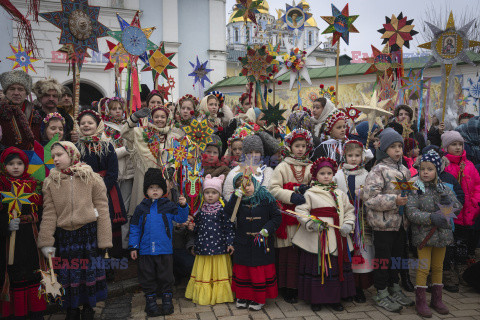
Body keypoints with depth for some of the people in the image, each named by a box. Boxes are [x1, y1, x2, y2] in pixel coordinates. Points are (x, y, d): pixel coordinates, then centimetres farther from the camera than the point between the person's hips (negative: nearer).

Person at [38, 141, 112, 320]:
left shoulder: (92, 178, -2)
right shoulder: (50, 183, 4)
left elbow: (103, 211, -3)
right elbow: (49, 214, 2)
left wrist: (104, 241, -6)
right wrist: (46, 242, -5)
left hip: (89, 233, -2)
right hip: (64, 236, 2)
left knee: (90, 272, 5)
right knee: (69, 275, 9)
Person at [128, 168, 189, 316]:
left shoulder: (169, 206, 0)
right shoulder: (141, 208, 3)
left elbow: (180, 218, -4)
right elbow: (135, 228, 6)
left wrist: (183, 206, -21)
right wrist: (133, 247, 3)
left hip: (165, 250, -1)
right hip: (146, 250, 1)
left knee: (166, 276, 9)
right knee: (148, 277, 10)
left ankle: (167, 300, 24)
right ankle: (150, 300, 24)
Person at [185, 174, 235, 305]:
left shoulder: (222, 209, -6)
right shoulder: (201, 210, 6)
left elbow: (229, 227, -5)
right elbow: (196, 228, 15)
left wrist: (230, 243, -9)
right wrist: (195, 244, 17)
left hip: (219, 247, -4)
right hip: (203, 247, 4)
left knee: (219, 272, 6)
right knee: (203, 273, 10)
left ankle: (219, 295, 18)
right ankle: (203, 295, 22)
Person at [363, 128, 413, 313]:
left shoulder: (404, 170, 11)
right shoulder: (378, 170, -13)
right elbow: (370, 198, -21)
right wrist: (394, 200, -25)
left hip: (401, 223, 7)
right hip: (383, 223, -7)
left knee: (397, 255, 18)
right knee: (383, 258, 3)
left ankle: (394, 288, 33)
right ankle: (381, 293, 16)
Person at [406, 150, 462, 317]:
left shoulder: (444, 188, 6)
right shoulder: (415, 189, -9)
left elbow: (458, 206, 6)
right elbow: (411, 212, -17)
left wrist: (449, 202, -16)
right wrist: (431, 217, -28)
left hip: (442, 234, 4)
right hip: (423, 235, -4)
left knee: (438, 267, 15)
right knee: (423, 268, 0)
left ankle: (437, 299, 28)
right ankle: (420, 301, 12)